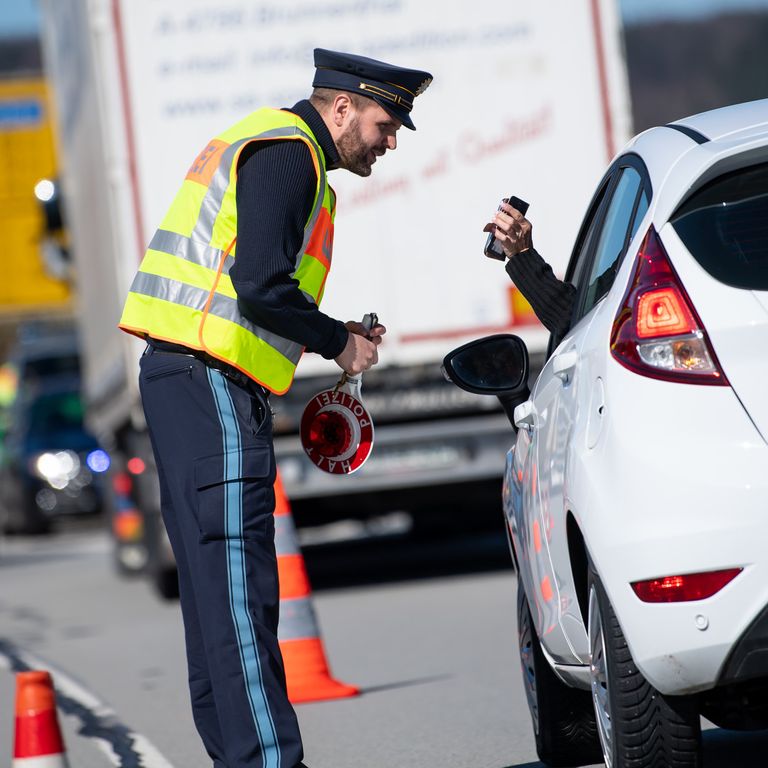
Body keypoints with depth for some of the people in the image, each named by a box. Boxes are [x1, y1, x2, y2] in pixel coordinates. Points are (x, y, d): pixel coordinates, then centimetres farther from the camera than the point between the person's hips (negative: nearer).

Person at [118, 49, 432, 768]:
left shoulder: (262, 143, 22)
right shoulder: (288, 154, -11)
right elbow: (262, 288, -21)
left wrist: (333, 334, 15)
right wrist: (338, 341, -6)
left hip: (182, 377, 11)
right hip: (212, 385, -11)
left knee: (215, 580, 12)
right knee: (237, 580, -12)